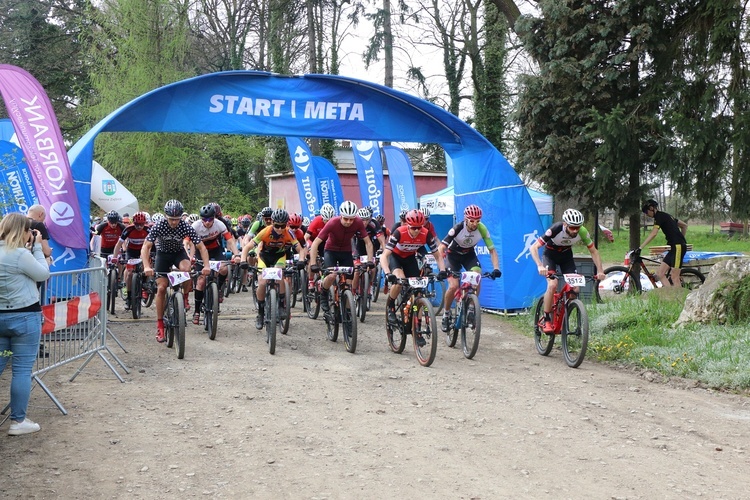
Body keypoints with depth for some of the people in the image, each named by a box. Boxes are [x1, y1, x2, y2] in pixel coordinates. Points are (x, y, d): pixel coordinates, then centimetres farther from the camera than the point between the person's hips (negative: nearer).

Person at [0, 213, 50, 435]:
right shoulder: (20, 254, -17)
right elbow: (43, 274, -5)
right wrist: (36, 248, 0)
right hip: (24, 317, -8)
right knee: (22, 369, 1)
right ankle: (18, 421, 7)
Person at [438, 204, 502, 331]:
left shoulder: (482, 229, -24)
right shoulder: (458, 228, -32)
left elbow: (492, 250, -18)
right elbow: (441, 248, -35)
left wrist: (496, 268, -32)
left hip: (469, 254, 3)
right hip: (453, 254, -2)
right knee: (453, 286, -19)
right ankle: (446, 314, 3)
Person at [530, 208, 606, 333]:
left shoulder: (582, 232, -25)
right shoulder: (555, 229, -35)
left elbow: (593, 251, -10)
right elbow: (534, 247, -35)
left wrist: (600, 270, -22)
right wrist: (540, 266, -50)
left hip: (566, 256, 4)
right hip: (550, 255, -3)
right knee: (552, 285, -25)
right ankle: (546, 320, -12)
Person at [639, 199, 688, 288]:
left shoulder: (659, 216, -7)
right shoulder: (665, 216, 21)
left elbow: (653, 234, -18)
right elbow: (685, 225, 27)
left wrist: (640, 247, -20)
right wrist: (681, 239, 25)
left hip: (678, 247, -10)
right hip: (674, 247, 10)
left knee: (674, 277, -8)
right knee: (660, 273, 5)